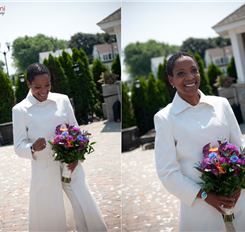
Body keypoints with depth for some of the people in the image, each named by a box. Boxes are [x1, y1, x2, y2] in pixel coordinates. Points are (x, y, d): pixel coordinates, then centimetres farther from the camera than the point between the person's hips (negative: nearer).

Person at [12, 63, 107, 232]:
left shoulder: (62, 100, 2)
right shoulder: (20, 110, -3)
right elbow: (19, 146, -1)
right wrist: (33, 148, -22)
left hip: (71, 166, 2)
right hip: (44, 172, -1)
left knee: (87, 211, 3)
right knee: (47, 218, 6)